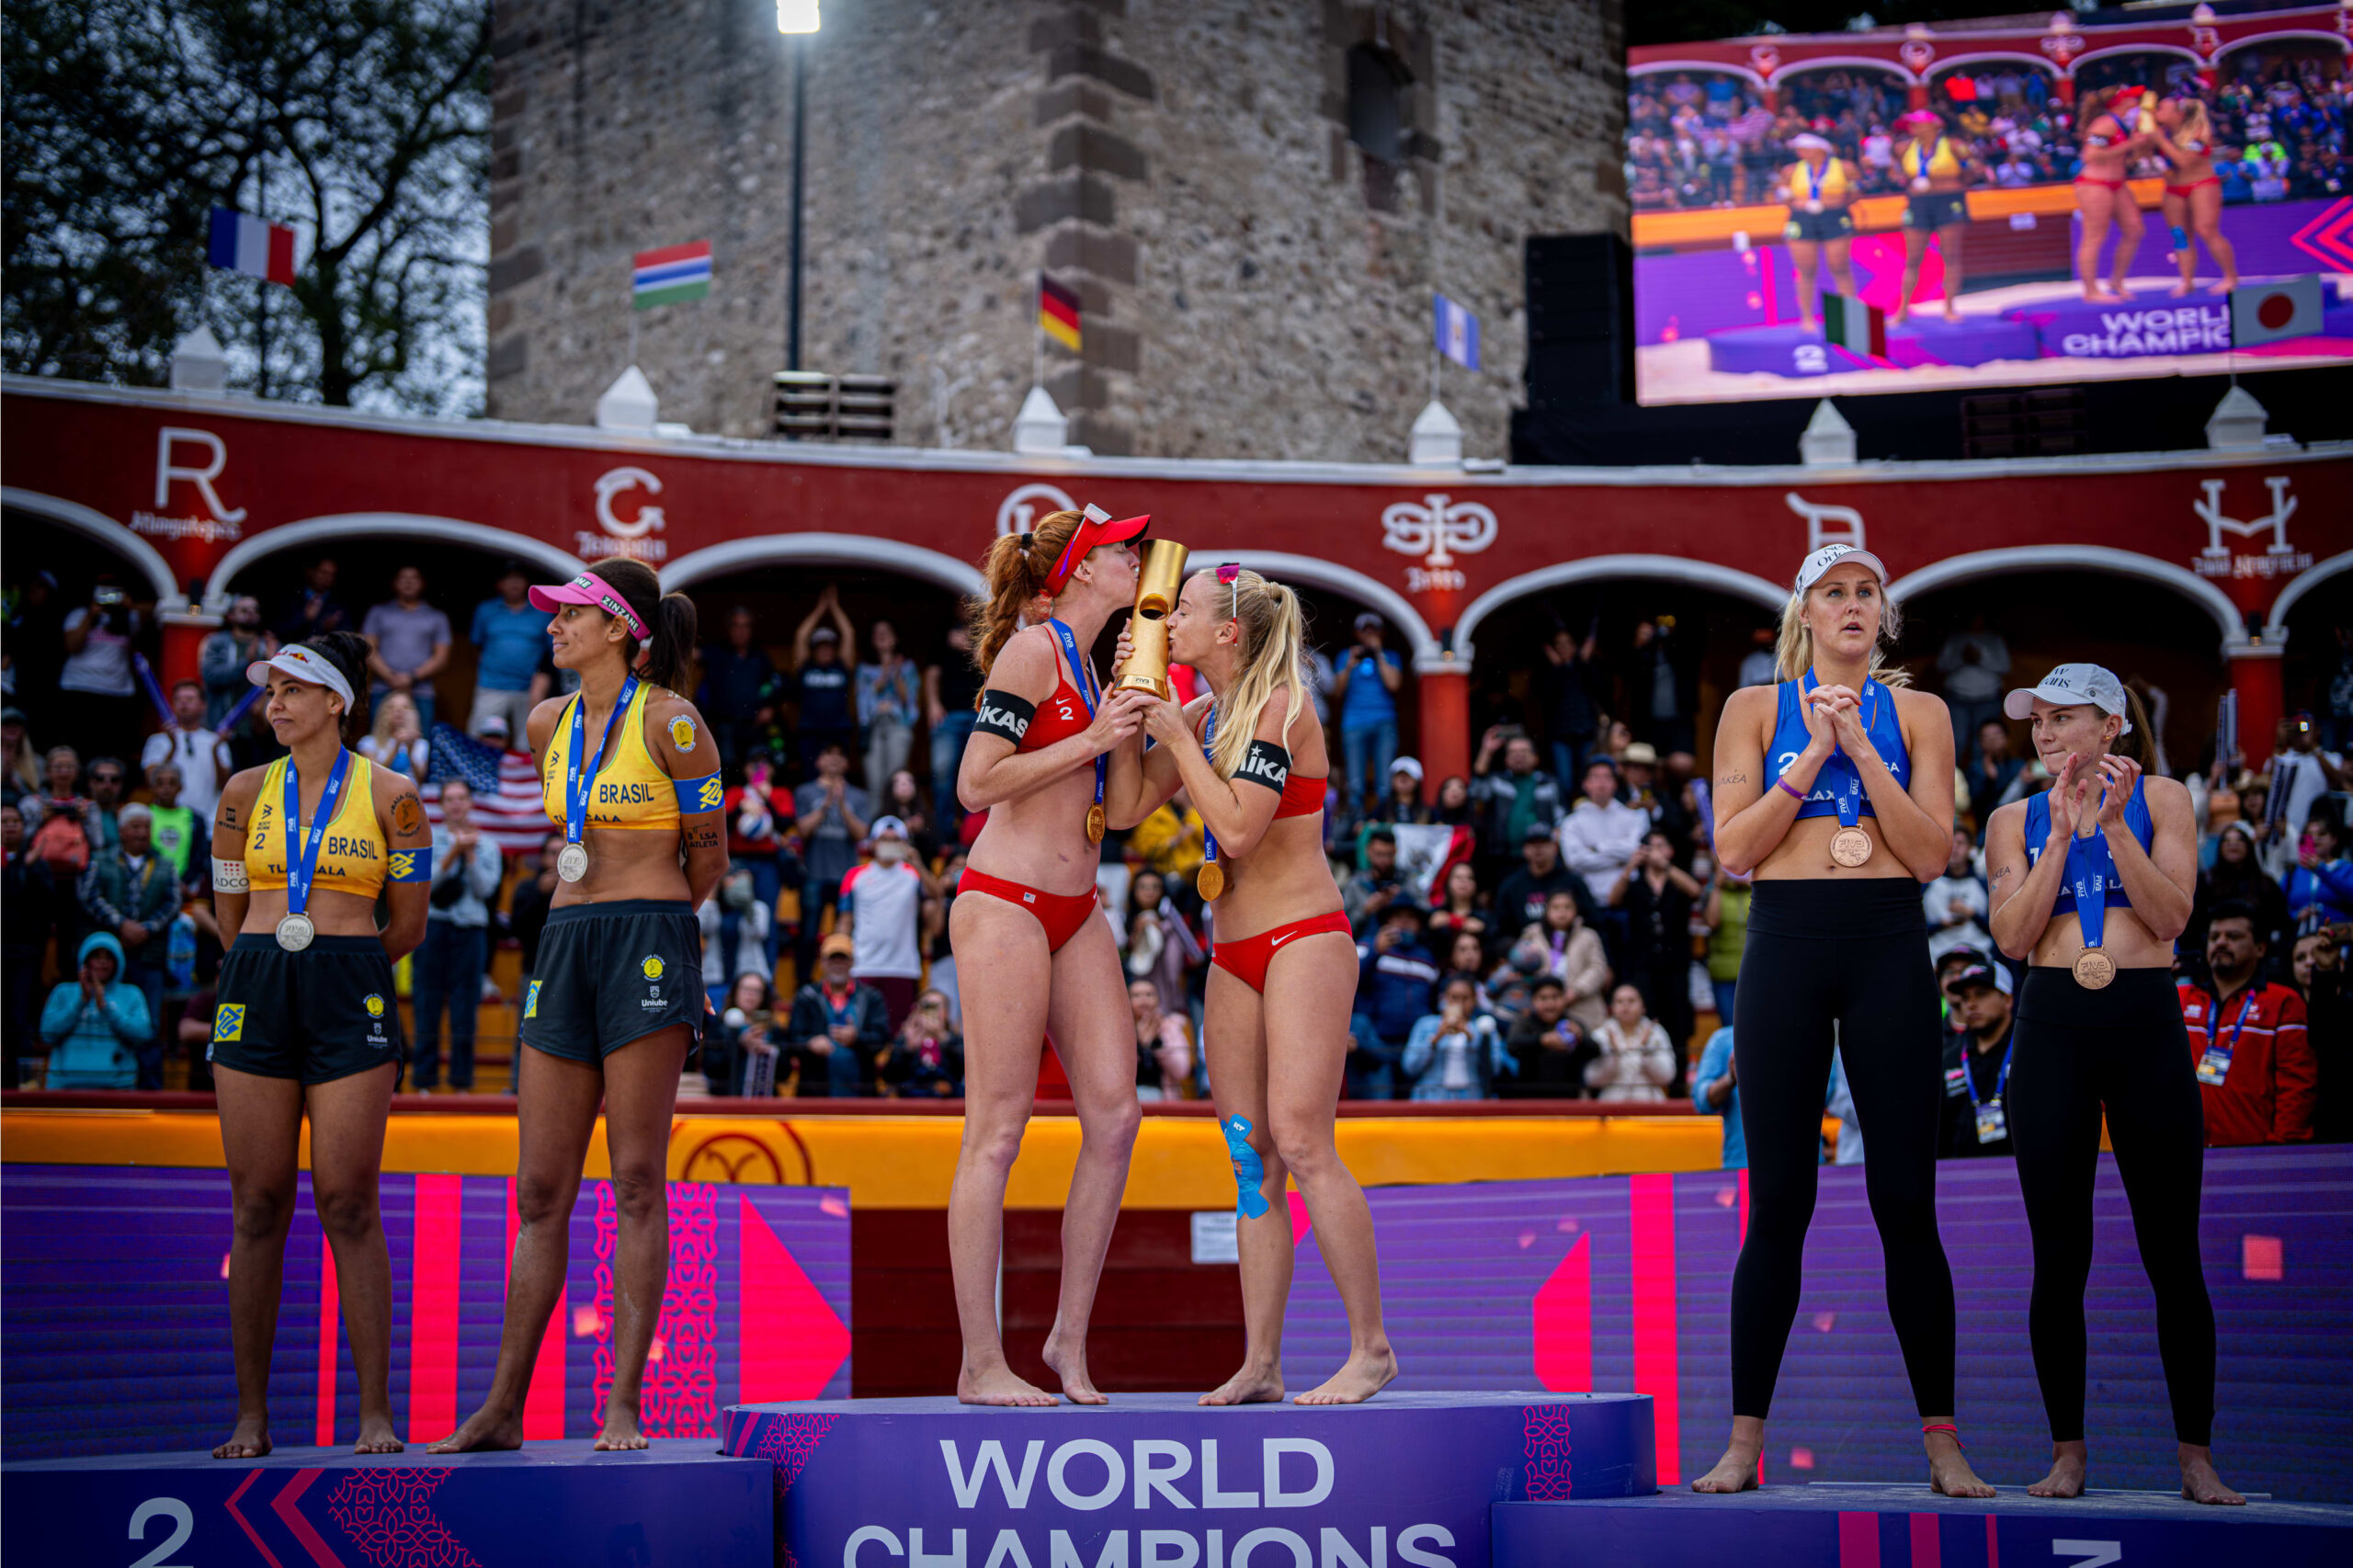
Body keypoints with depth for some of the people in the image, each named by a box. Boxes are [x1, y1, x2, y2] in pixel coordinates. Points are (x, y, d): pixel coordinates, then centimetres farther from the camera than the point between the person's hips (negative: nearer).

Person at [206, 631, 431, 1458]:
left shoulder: (391, 795, 3)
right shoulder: (246, 790, 10)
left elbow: (408, 927, 7)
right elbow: (230, 912, 17)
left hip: (351, 1001, -2)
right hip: (255, 993, 3)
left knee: (348, 1205, -6)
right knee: (258, 1205, 1)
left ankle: (376, 1411, 0)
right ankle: (251, 1414, 6)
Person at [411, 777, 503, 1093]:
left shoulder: (487, 845, 10)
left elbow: (486, 889, -1)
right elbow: (426, 882, -7)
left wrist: (470, 854, -10)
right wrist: (454, 851, -16)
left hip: (471, 928, 1)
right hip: (432, 925, -1)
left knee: (465, 1006, 0)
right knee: (428, 1002, -2)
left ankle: (462, 1082, 5)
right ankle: (425, 1081, 3)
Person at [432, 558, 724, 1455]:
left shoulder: (671, 722, -6)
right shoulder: (547, 726, 13)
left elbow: (708, 853, 1)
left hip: (650, 943, -6)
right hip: (565, 943, 6)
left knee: (636, 1178, -6)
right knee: (540, 1189, 6)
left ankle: (623, 1405, -3)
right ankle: (504, 1407, 10)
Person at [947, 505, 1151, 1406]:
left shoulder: (1089, 665, 19)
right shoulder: (1033, 650, -8)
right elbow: (976, 784, -16)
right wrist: (1093, 740, -14)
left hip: (1075, 915, 9)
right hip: (1004, 903, -9)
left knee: (1114, 1114, 0)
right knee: (997, 1132, -6)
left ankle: (1069, 1339, 10)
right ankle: (981, 1364, -1)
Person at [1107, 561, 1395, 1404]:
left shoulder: (1279, 707, -11)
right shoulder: (1204, 714, 12)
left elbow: (1237, 828, -20)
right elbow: (1128, 806, 11)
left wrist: (1179, 740, -12)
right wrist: (1131, 706, 5)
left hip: (1303, 939, -8)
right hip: (1234, 954, 8)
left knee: (1298, 1143, -15)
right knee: (1250, 1158, 4)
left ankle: (1371, 1347, -8)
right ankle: (1260, 1364, 5)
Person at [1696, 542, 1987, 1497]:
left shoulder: (1916, 713, 10)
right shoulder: (1757, 708, 9)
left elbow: (1932, 854, -1)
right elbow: (1733, 846, -1)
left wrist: (1861, 750, -8)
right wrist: (1814, 755, -7)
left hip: (1887, 950, 0)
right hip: (1786, 947, 0)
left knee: (1905, 1200, -2)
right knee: (1779, 1201, 0)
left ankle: (1942, 1442, 4)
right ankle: (1745, 1440, 6)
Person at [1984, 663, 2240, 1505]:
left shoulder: (2161, 798, 7)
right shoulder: (2015, 821, 10)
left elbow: (2171, 916, -4)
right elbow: (2013, 936, -2)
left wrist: (2115, 824, -13)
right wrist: (2063, 833, -8)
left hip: (2147, 1024, -1)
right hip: (2052, 1029, 1)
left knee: (2172, 1250, 0)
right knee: (2059, 1254, 2)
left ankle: (2196, 1455, 8)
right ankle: (2067, 1450, 10)